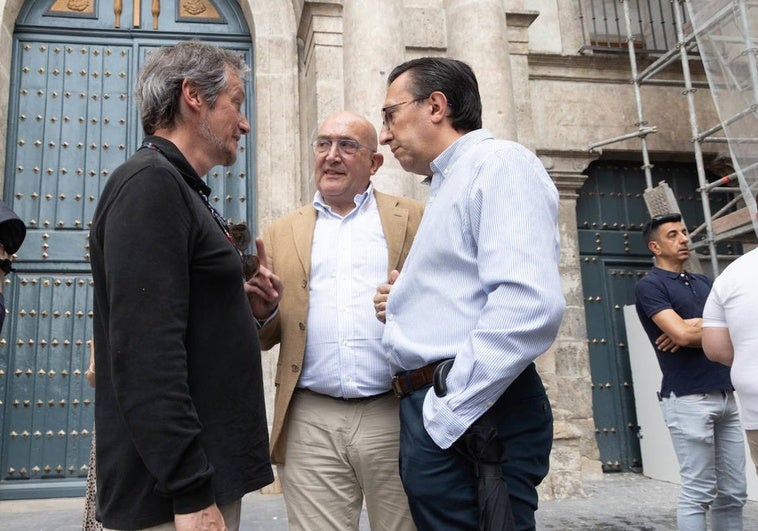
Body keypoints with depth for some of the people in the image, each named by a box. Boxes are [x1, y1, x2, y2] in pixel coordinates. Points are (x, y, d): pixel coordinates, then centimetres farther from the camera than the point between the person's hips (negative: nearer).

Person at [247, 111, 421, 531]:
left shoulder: (414, 220, 8)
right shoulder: (282, 233, 14)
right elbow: (265, 338, 14)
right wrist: (262, 309, -8)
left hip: (395, 416, -1)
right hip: (310, 422, 2)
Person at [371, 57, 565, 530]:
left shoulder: (498, 163, -8)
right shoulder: (447, 186, 22)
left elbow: (530, 304, -23)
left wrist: (449, 411, -18)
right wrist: (404, 305, 9)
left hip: (474, 417, -9)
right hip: (429, 418, 9)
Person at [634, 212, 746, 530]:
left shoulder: (704, 283, 19)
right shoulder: (650, 285, -3)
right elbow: (682, 333, -17)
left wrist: (695, 327, -10)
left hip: (727, 395, 7)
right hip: (689, 398, -7)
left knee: (733, 492, 9)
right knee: (698, 492, -3)